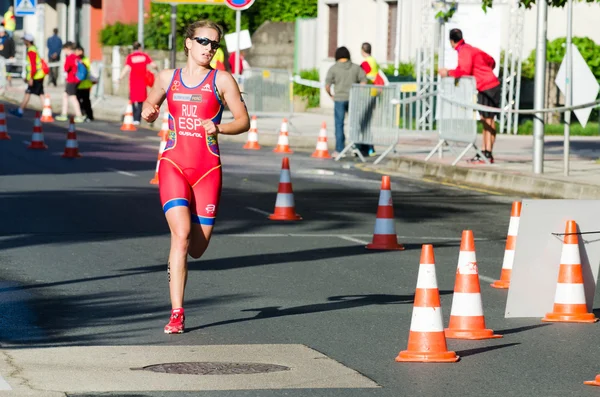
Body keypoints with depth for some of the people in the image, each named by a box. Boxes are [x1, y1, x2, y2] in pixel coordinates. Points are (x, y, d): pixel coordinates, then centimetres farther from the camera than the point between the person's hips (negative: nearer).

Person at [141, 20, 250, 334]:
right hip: (173, 165, 0)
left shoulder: (222, 80, 2)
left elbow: (243, 122, 1)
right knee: (181, 235, -19)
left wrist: (218, 128, -18)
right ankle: (176, 314, -15)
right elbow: (149, 109, 24)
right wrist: (148, 112, 0)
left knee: (197, 248, 3)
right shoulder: (168, 78, 9)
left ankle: (175, 261, 42)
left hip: (207, 169, 0)